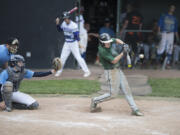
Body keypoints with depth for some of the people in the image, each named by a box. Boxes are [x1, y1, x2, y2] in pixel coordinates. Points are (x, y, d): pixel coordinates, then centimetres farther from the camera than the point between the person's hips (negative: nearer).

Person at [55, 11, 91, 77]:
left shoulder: (74, 25, -20)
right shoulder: (64, 23, 0)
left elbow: (76, 34, -25)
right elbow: (60, 29, 14)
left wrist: (78, 42, -38)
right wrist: (57, 24, -3)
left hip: (74, 43, -6)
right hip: (66, 44, 6)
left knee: (78, 57, -11)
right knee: (62, 58, 11)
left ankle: (87, 71, -4)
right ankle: (59, 71, 27)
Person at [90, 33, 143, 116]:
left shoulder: (107, 43, -2)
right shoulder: (102, 51, -25)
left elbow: (117, 40, 18)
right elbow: (114, 61, -24)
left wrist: (123, 44, 0)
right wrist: (123, 53, -28)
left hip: (117, 70, 9)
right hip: (111, 72, -9)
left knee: (126, 89, 7)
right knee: (113, 93, -5)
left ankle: (134, 109, 10)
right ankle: (95, 101, 12)